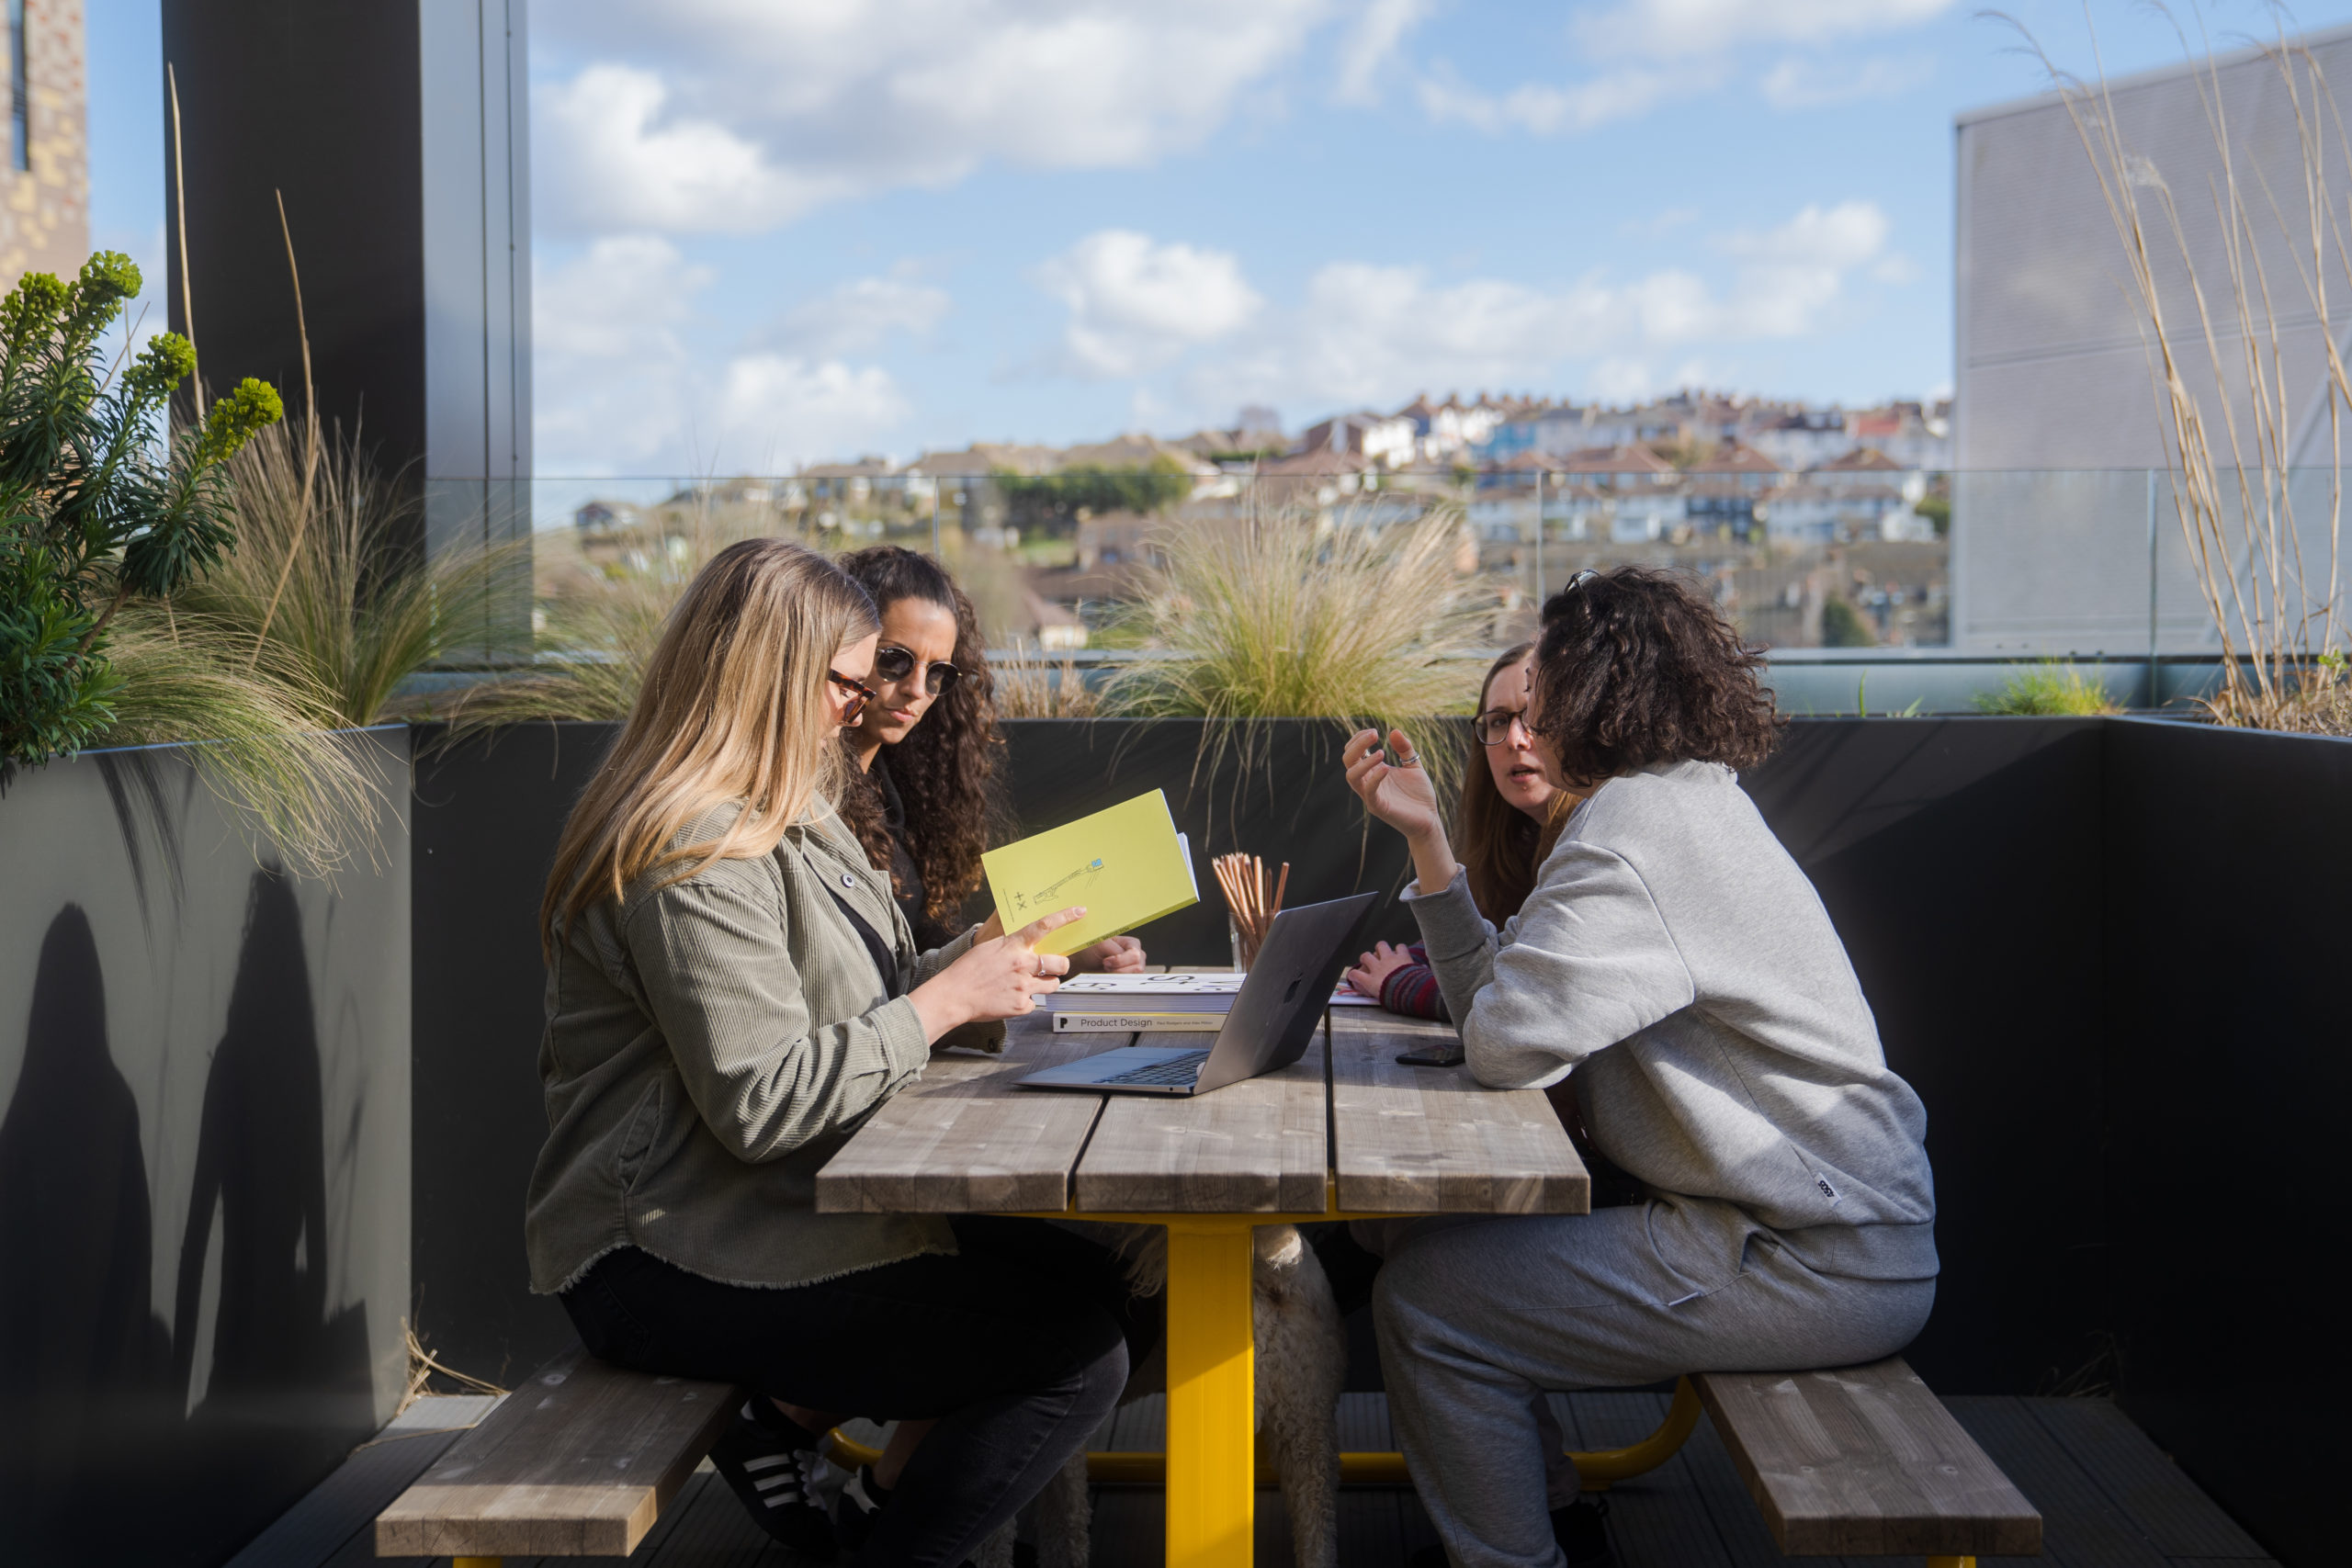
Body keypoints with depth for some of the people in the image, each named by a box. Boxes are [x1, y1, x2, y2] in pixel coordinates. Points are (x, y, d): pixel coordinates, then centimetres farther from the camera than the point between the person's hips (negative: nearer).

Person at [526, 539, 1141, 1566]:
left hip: (778, 1208, 11)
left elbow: (845, 997, 15)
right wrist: (949, 998, -18)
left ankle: (798, 1417, 5)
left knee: (1085, 1276, 1)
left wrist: (976, 961, -1)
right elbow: (762, 1101, -25)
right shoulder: (694, 856, -19)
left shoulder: (788, 816, 14)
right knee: (1076, 1353, -17)